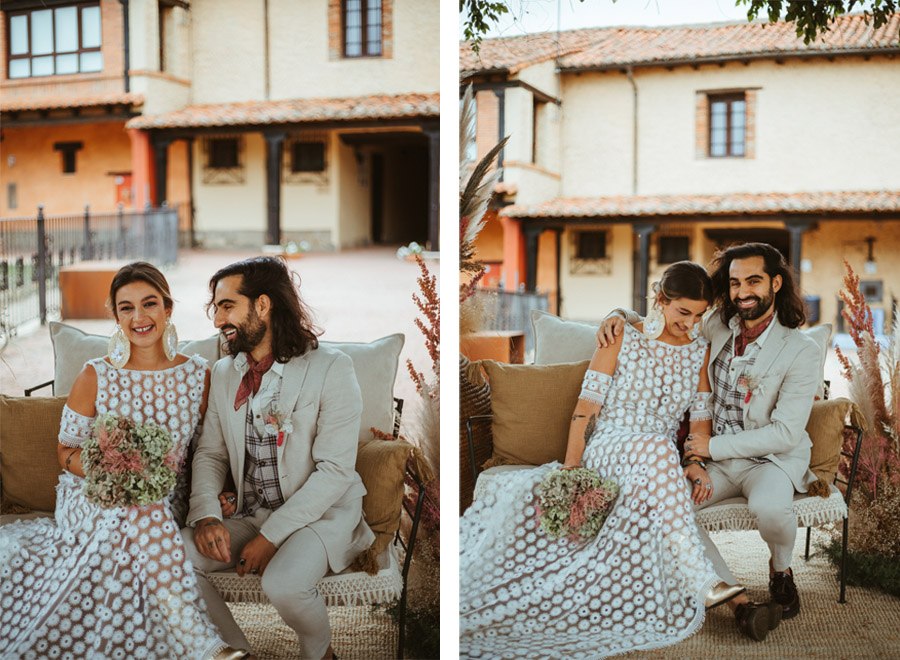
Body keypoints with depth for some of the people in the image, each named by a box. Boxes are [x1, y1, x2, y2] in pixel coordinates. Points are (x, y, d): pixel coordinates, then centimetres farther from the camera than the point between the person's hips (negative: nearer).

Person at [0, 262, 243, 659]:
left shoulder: (198, 375, 4)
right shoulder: (95, 377, 0)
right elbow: (66, 452, 6)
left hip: (166, 507, 1)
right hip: (94, 503, -1)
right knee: (139, 506, -36)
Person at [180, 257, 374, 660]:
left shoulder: (331, 369, -13)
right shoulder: (224, 373, 6)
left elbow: (335, 471, -17)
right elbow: (210, 454, 8)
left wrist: (271, 535, -21)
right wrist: (206, 515, -13)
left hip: (320, 515, -5)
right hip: (249, 516, 5)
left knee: (282, 584, -33)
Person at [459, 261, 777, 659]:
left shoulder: (700, 352, 14)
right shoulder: (622, 339, 2)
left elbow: (700, 417, 11)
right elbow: (586, 407, -3)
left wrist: (696, 463, -10)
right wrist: (570, 469, -14)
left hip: (660, 462, 3)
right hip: (605, 448, -3)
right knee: (654, 448, -39)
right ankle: (704, 583, -44)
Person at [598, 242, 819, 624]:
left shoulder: (802, 352, -12)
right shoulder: (717, 328, 2)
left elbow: (785, 433, -15)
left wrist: (714, 446, -18)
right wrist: (619, 316, -9)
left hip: (772, 459, -4)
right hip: (716, 459, 4)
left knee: (769, 507, -37)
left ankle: (781, 569, 1)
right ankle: (728, 590, -5)